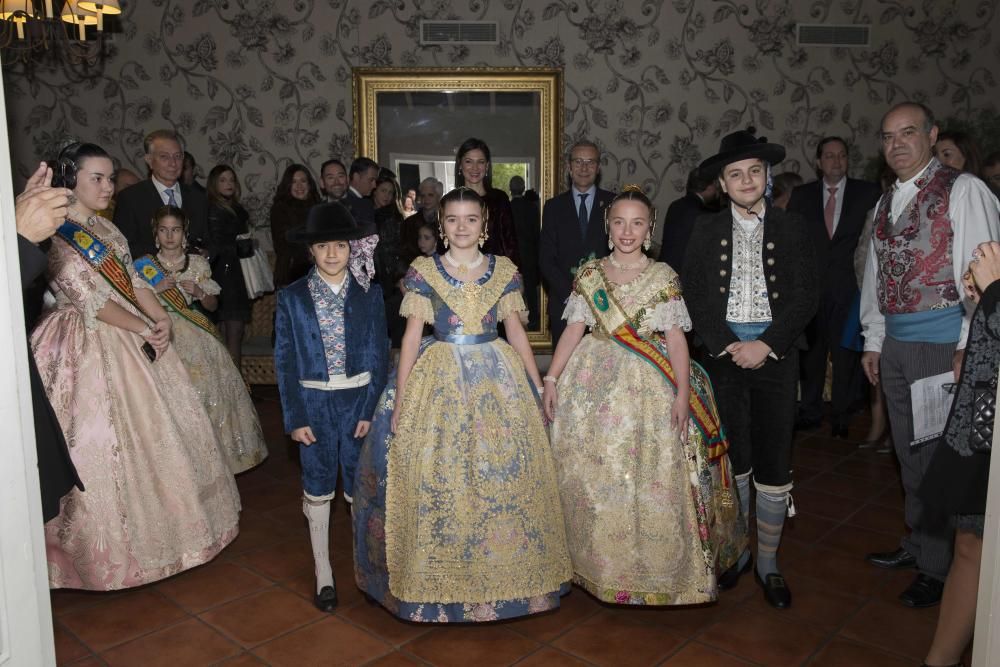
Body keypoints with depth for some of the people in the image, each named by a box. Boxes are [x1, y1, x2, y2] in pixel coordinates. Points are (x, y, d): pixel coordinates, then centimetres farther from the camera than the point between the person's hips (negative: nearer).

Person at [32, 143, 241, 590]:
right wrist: (146, 330, -14)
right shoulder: (55, 235, -12)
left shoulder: (106, 229, 12)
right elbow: (91, 300, -17)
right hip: (89, 346, -8)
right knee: (102, 439, 0)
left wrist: (161, 318, -9)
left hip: (131, 338, 8)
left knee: (153, 428, 13)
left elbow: (134, 281, 8)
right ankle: (109, 544, 17)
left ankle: (156, 524, 30)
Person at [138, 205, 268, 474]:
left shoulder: (198, 263, 6)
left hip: (193, 340, 1)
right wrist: (156, 289, -11)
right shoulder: (144, 266, 4)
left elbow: (213, 305, 11)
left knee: (205, 396, -2)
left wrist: (199, 293, -8)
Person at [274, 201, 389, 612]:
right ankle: (323, 573, 25)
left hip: (358, 399, 0)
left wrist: (371, 407, -7)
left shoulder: (369, 294, -1)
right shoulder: (292, 297, -1)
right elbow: (284, 360, -2)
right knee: (317, 488, 10)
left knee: (360, 487, 8)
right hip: (313, 402, 0)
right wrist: (294, 417, -6)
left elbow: (379, 354, -1)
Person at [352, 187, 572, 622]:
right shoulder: (423, 272, 1)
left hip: (497, 379, 1)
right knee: (435, 477, 1)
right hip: (440, 381, -1)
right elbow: (412, 334, -1)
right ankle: (441, 577, 20)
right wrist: (400, 399, -5)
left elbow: (516, 330, 8)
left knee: (503, 473, 3)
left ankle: (503, 570, 23)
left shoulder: (504, 271, 4)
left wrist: (539, 386, 6)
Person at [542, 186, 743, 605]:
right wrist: (551, 378, -5)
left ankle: (653, 567, 16)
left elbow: (676, 338, -2)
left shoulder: (664, 277, 2)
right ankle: (598, 561, 22)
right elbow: (574, 329, 3)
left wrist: (682, 393, -12)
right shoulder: (589, 274, 7)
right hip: (595, 381, 2)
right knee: (593, 476, 5)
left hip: (649, 384, -1)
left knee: (652, 478, -2)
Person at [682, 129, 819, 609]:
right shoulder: (706, 232, 6)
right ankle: (737, 550, 27)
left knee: (774, 464, 2)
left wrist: (767, 345, -13)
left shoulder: (792, 229, 4)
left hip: (775, 353, -1)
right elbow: (695, 297, 1)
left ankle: (768, 563, 18)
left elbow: (805, 297, -2)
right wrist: (726, 346, -11)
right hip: (724, 354, 1)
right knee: (732, 460, 10)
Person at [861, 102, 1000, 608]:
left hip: (944, 344, -7)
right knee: (910, 453, 16)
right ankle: (918, 543, 32)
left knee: (942, 456, 0)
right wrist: (873, 341, 14)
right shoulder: (886, 203, 14)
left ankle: (938, 566, 15)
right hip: (895, 343, 7)